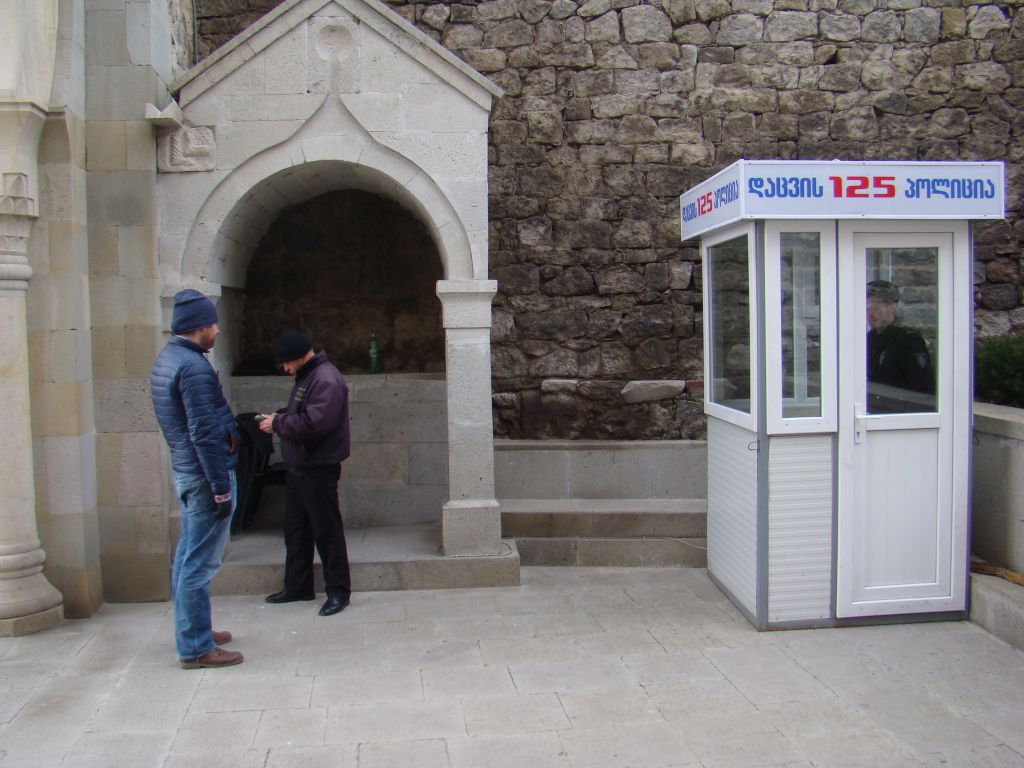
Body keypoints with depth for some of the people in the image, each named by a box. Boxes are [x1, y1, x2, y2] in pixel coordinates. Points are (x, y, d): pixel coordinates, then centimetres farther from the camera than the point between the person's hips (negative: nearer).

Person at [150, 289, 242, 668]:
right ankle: (196, 648, 6)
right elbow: (204, 433, -23)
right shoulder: (194, 367, -20)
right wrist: (221, 488, -20)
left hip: (186, 471, 10)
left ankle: (191, 630, 32)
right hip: (205, 475, -10)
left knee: (188, 556, 18)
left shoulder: (166, 359, 11)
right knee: (200, 563, -3)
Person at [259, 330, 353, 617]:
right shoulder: (306, 377, 14)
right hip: (299, 467, 10)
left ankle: (338, 591, 9)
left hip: (319, 469, -10)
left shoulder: (326, 380, -20)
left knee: (327, 531, -1)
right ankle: (297, 586, 28)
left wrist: (278, 424, -16)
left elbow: (314, 424, -29)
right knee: (295, 529, 16)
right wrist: (279, 417, 4)